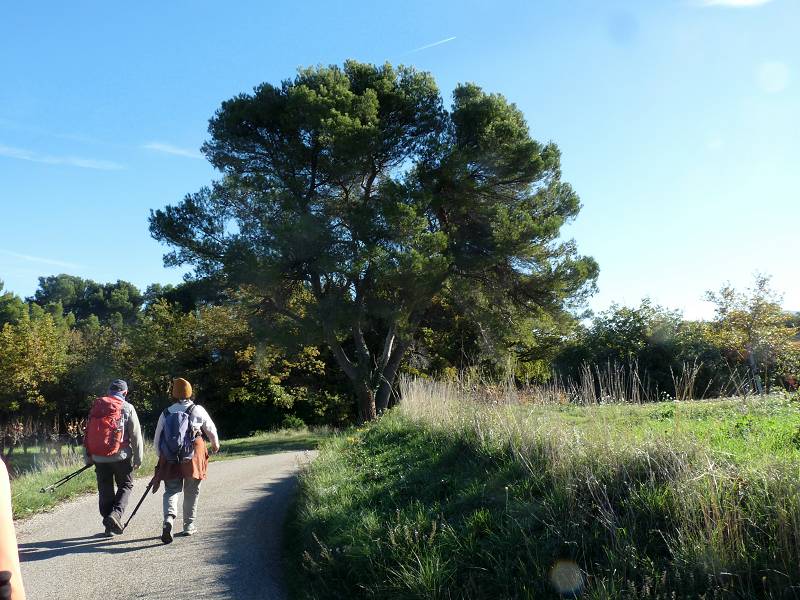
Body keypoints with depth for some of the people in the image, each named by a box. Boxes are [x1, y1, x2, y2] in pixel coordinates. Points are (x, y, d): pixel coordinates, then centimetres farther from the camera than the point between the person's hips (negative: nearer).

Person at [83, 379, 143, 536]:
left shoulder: (96, 407, 8)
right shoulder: (127, 408, -3)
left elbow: (88, 433, 10)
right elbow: (136, 435, -5)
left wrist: (88, 457, 15)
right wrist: (138, 458, 1)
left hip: (99, 458, 4)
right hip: (120, 456, -3)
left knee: (105, 491, 12)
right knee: (126, 485, 12)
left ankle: (109, 526, 16)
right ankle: (116, 513, -11)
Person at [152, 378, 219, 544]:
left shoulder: (166, 413, 2)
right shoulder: (197, 410, -2)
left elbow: (157, 440, 7)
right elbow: (211, 430, 10)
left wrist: (162, 457, 24)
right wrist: (215, 444, 31)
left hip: (170, 460, 1)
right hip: (193, 459, -1)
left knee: (171, 491, 7)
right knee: (191, 493, 13)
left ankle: (169, 517, -18)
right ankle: (189, 526, 20)